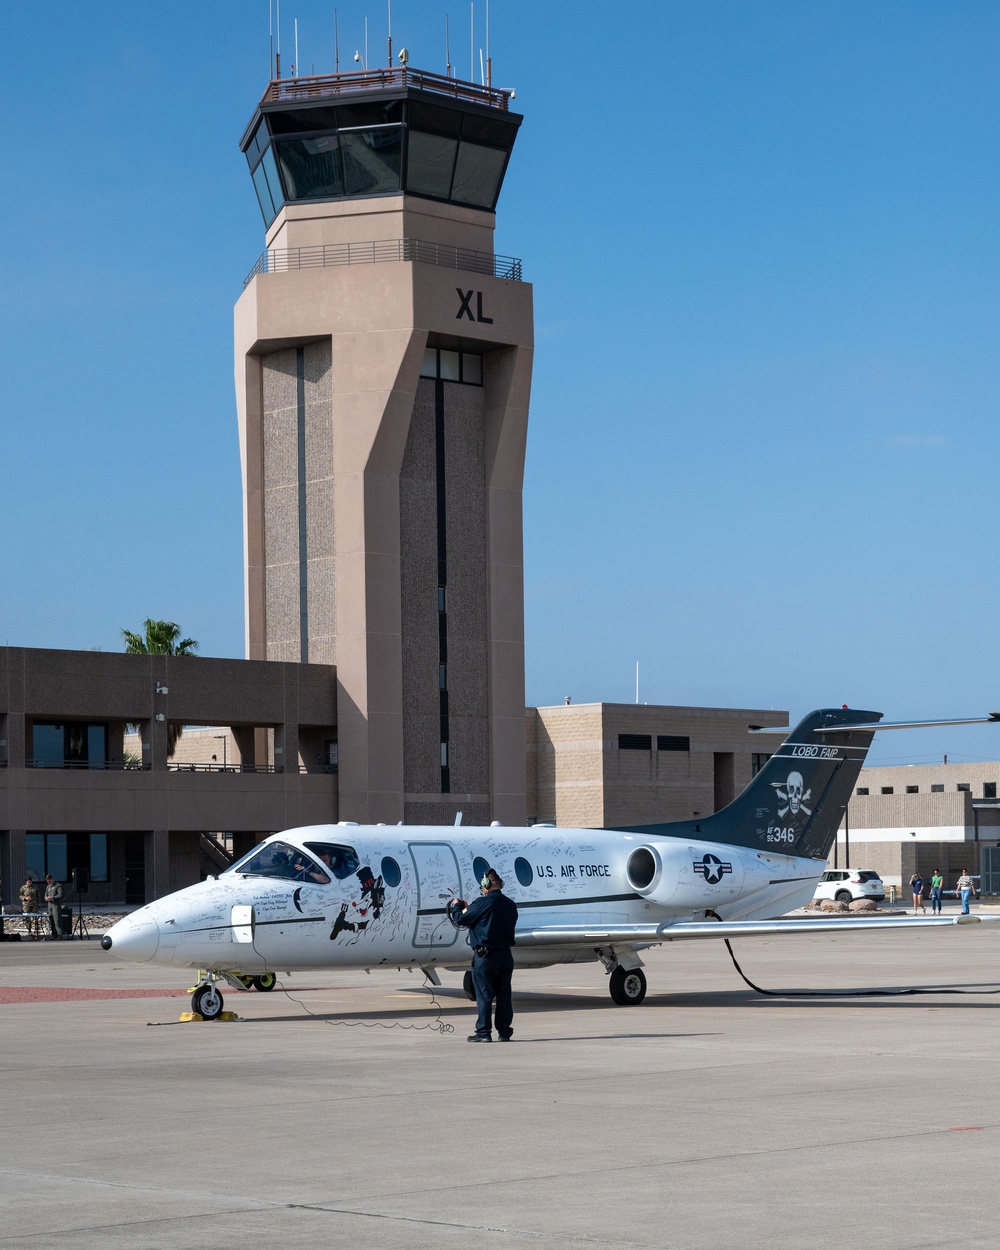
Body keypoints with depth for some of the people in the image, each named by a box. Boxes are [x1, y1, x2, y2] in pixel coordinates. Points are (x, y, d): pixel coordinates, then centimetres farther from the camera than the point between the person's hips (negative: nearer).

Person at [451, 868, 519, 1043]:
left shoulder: (483, 904, -14)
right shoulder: (510, 904, 7)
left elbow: (461, 920, -7)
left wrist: (456, 907, 15)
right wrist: (468, 908, 25)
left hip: (485, 956, -6)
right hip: (505, 955, 6)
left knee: (484, 995, -1)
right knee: (504, 995, 10)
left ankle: (483, 1032, 0)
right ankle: (504, 1031, 13)